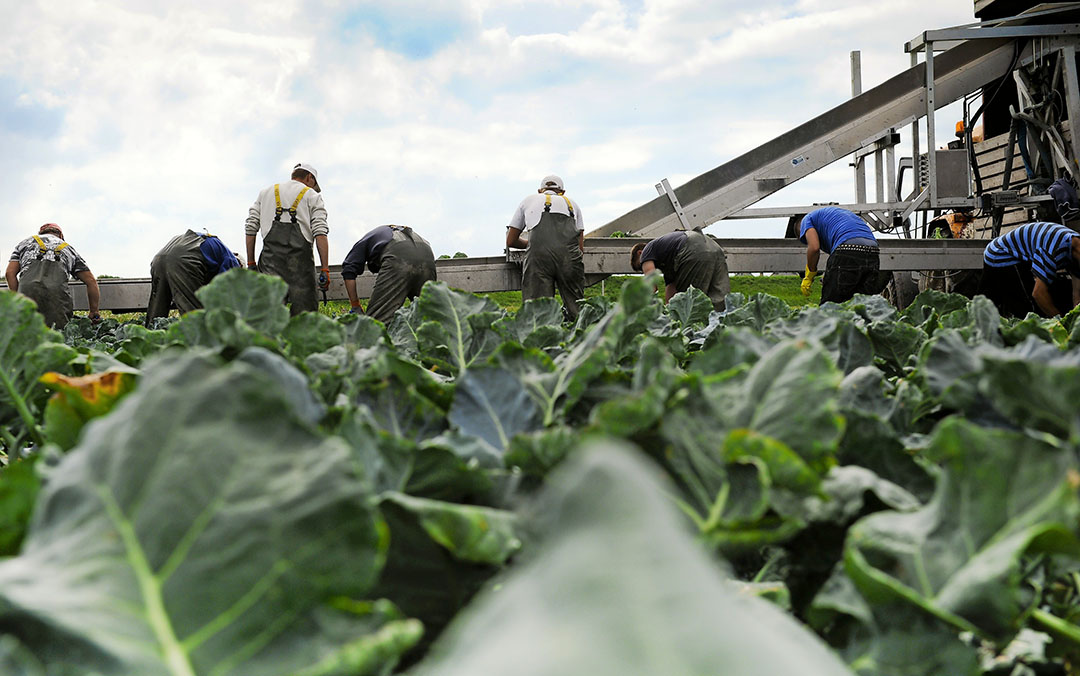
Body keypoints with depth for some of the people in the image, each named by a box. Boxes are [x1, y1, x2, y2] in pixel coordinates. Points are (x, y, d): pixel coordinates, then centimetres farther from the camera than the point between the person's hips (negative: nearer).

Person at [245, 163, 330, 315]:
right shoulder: (312, 196, 15)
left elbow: (250, 228, 16)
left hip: (271, 256, 2)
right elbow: (320, 233, 1)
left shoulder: (265, 192, 25)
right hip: (301, 255, -2)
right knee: (304, 310, -2)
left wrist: (251, 263, 17)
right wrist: (325, 270, -2)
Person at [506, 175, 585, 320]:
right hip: (570, 254, 1)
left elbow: (511, 241, 36)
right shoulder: (572, 203, 35)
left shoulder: (528, 200, 33)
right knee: (575, 310, 3)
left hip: (538, 255, -1)